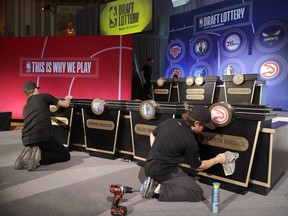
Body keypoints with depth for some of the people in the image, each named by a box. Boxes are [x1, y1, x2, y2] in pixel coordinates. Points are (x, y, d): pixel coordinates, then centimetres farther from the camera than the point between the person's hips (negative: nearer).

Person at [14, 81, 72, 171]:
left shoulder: (25, 107, 26)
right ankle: (40, 155, -14)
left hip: (26, 140, 7)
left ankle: (28, 154, 3)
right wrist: (68, 98, 37)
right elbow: (65, 104, 14)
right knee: (66, 155, 9)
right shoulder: (43, 96, 8)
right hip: (43, 136, -7)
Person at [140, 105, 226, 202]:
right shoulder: (190, 141, -18)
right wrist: (217, 159, 12)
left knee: (189, 179, 20)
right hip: (162, 172, -8)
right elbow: (197, 167, -1)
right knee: (197, 193, -4)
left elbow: (152, 135, 18)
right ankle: (159, 190, -11)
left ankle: (155, 181, 6)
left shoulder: (169, 121, 0)